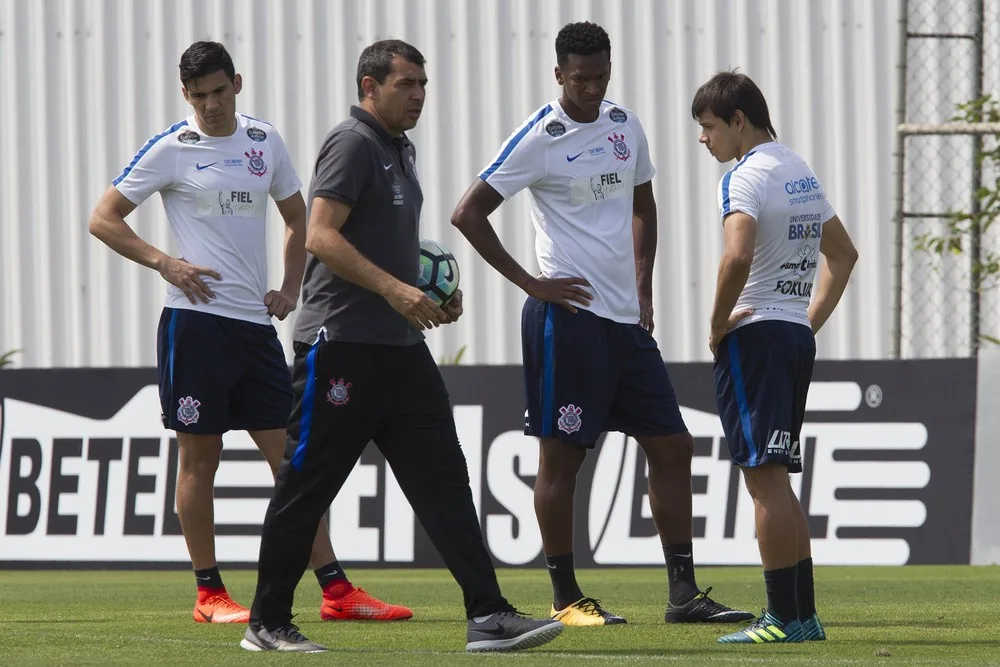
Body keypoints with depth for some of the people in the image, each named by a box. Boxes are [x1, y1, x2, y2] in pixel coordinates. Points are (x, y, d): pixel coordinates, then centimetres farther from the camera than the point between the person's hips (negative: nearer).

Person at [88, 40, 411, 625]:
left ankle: (336, 590, 0)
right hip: (197, 320, -4)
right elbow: (104, 219, -1)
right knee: (200, 458, 0)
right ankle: (209, 594, 8)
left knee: (292, 458, 2)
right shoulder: (171, 149, -3)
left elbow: (297, 217, 24)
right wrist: (164, 263, -12)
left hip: (256, 323, 4)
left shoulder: (265, 142, 11)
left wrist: (291, 288, 10)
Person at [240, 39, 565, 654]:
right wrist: (395, 289, -26)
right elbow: (321, 236, -20)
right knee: (306, 487, 0)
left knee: (444, 479, 0)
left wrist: (434, 296, 15)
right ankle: (267, 625, 9)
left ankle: (489, 616, -5)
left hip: (402, 346, 9)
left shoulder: (401, 150, 19)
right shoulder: (353, 143, -9)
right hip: (341, 344, -9)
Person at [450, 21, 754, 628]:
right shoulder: (540, 139, -9)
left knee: (673, 446, 4)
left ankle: (684, 593, 6)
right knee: (563, 455, -2)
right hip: (569, 317, -7)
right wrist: (530, 283, -11)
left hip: (626, 319, 7)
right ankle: (565, 598, 5)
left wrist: (644, 292, 15)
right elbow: (469, 213, -11)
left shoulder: (625, 125, 11)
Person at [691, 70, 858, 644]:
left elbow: (738, 257, -29)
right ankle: (804, 613, 15)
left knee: (765, 478, -8)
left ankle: (785, 618, -9)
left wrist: (718, 323, -16)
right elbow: (844, 252, 27)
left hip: (754, 337, -9)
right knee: (777, 480, 15)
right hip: (797, 337, 9)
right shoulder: (802, 172, 16)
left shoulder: (746, 177, -13)